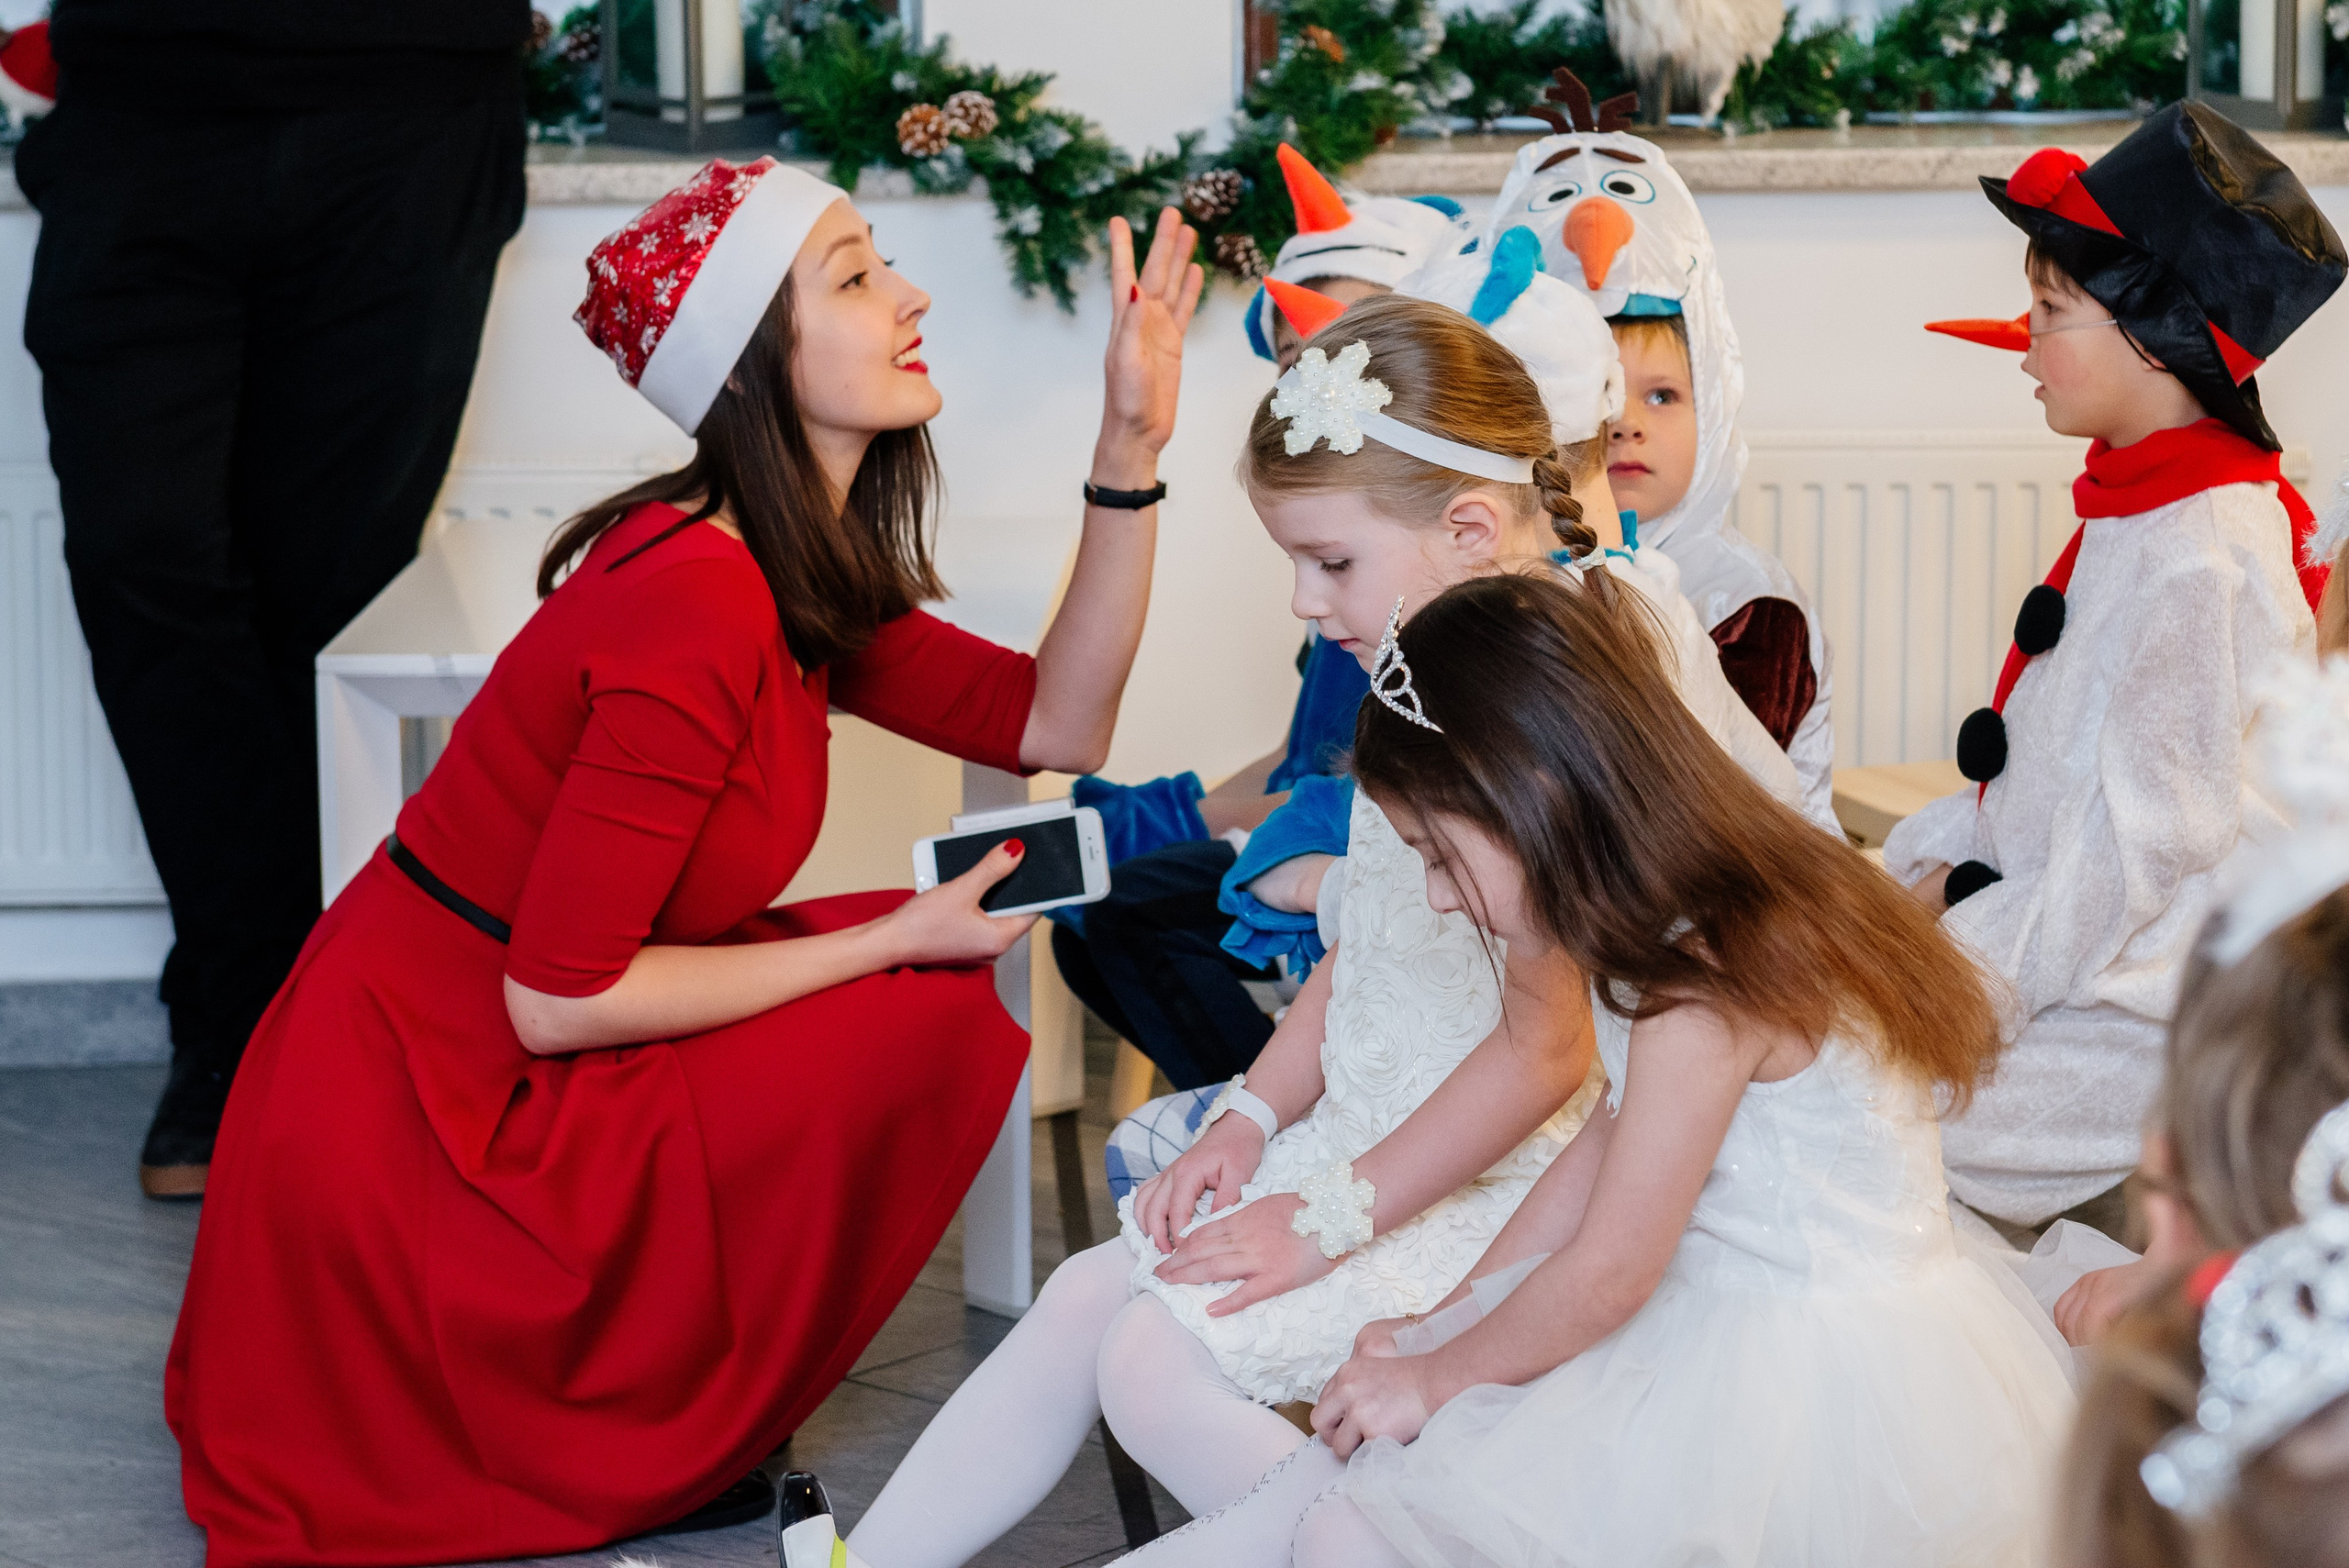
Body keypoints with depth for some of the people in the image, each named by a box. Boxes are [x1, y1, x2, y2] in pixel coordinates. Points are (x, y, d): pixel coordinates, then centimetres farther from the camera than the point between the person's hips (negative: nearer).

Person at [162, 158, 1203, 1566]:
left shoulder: (796, 577, 7)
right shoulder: (700, 603, -23)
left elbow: (1054, 722, 7)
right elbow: (555, 998, -22)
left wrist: (1133, 449, 0)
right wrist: (898, 942, -15)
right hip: (399, 1123, -10)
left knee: (940, 973, 7)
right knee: (929, 1019, -14)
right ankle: (635, 1446, 0)